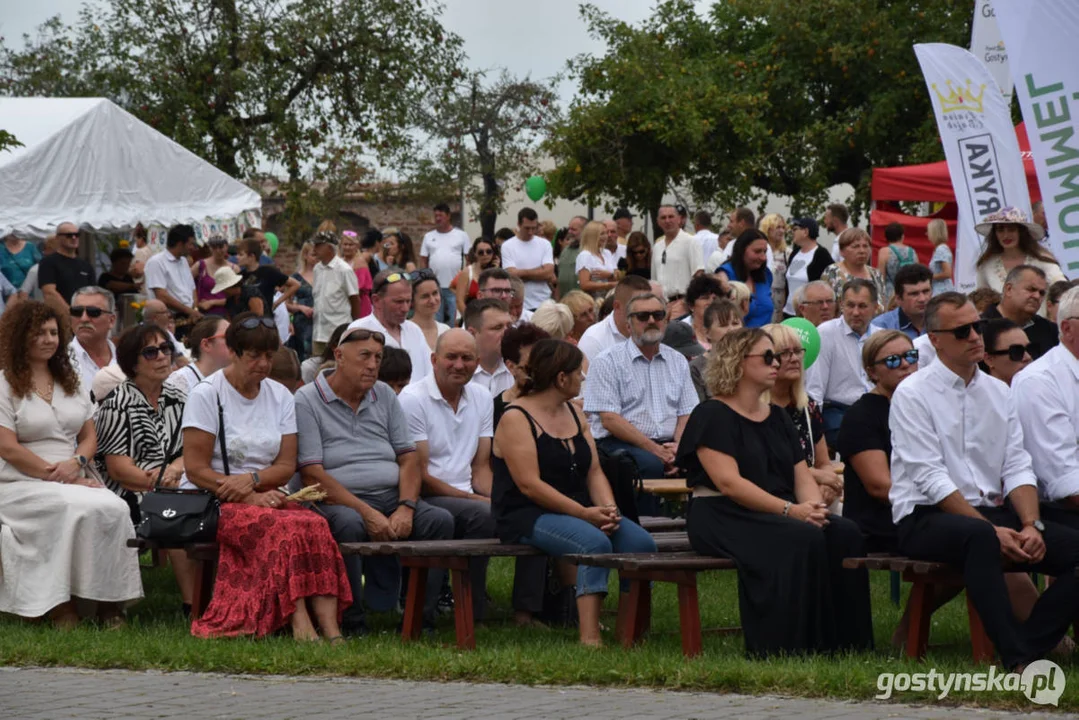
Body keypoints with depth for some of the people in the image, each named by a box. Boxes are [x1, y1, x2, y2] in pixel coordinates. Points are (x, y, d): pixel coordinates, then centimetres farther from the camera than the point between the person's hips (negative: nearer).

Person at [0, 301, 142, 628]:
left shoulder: (70, 381, 20)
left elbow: (89, 437, 17)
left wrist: (76, 462, -6)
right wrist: (56, 475, -13)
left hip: (72, 481, 5)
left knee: (115, 508, -26)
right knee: (77, 509, -34)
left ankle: (111, 600, -23)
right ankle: (61, 604, -26)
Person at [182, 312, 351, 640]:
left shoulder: (281, 397, 13)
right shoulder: (206, 395, -2)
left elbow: (287, 465, 7)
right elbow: (196, 469, -9)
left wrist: (252, 480, -15)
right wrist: (253, 499, -18)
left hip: (264, 497, 4)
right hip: (211, 502, -4)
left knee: (315, 525, -28)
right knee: (282, 529, -34)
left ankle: (329, 627, -39)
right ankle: (300, 623, -40)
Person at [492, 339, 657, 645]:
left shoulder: (574, 414, 17)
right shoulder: (516, 419, -9)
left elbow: (594, 471, 13)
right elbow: (529, 484, -18)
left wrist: (608, 509, -8)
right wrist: (583, 513, -22)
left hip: (579, 511, 8)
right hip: (526, 516, -8)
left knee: (642, 543, -15)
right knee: (595, 543, -34)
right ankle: (589, 637, -38)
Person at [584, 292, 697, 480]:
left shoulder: (678, 361, 19)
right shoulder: (608, 361, 1)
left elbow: (686, 414, 13)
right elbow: (609, 420, -8)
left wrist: (678, 447, -10)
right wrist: (654, 449, -16)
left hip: (667, 445, 4)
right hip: (618, 443, -4)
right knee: (652, 463, -37)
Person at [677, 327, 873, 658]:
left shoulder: (777, 417, 20)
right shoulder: (712, 416, -5)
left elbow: (802, 476, 15)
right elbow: (729, 482, -17)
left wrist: (813, 506, -10)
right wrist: (789, 510, -24)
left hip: (775, 515, 8)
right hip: (723, 518, -7)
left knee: (844, 534, -18)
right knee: (803, 538, -32)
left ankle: (844, 644, -19)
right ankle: (786, 651, -31)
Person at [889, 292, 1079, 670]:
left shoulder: (999, 393, 14)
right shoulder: (913, 394, -5)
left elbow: (1018, 468, 8)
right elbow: (932, 480, -13)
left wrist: (1031, 525, -12)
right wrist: (994, 530, -21)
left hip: (992, 513, 6)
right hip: (928, 518, -6)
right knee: (979, 537, -40)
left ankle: (1028, 649, -23)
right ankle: (1017, 658, -40)